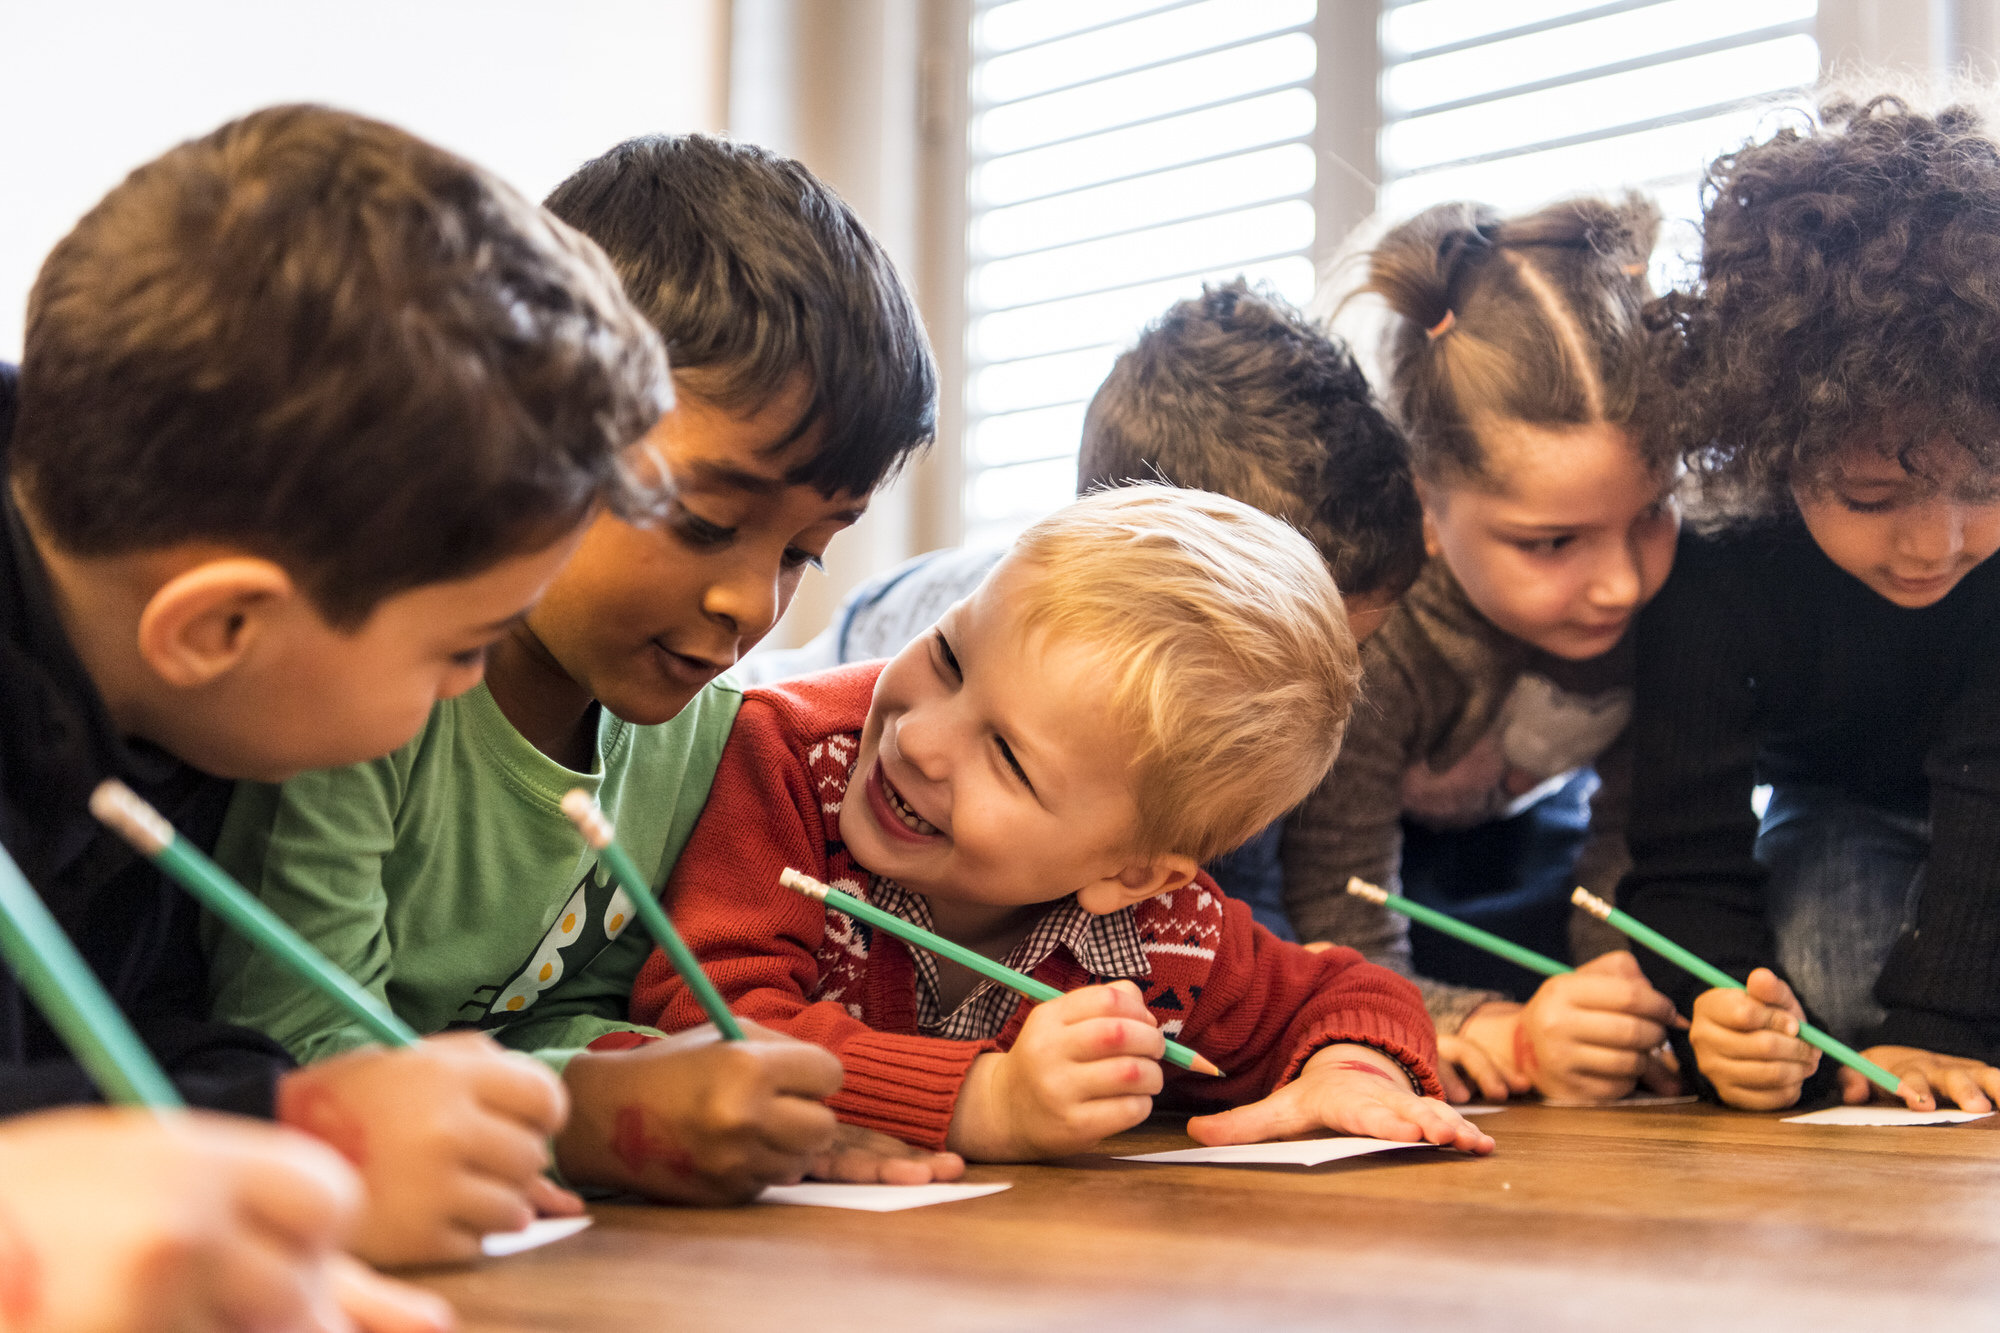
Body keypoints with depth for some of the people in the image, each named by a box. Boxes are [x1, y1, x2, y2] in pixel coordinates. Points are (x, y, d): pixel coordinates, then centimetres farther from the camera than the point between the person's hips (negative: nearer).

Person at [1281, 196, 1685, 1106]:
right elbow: (1343, 951, -37)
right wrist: (1514, 1038, -56)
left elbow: (1640, 839, -19)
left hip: (1515, 823, 4)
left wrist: (1632, 1006, -39)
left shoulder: (1676, 568, -29)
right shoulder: (1366, 632, -41)